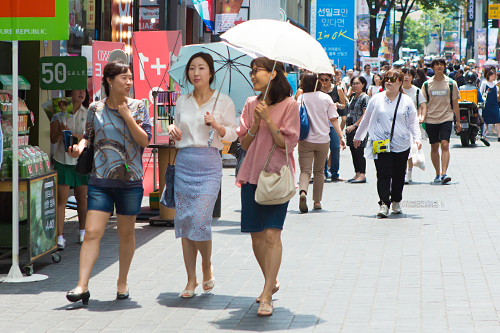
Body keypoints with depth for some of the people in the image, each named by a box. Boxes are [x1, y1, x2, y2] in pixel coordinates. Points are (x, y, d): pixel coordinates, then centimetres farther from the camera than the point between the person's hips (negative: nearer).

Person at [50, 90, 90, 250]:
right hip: (63, 160, -1)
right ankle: (60, 237, -7)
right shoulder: (59, 115, 3)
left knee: (82, 198, 7)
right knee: (61, 199, -7)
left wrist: (71, 134, -18)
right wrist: (61, 132, -20)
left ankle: (82, 233, 24)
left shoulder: (88, 114, 5)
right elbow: (53, 139, 1)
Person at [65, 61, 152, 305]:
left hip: (130, 179, 0)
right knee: (92, 232, -10)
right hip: (101, 179, 0)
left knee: (126, 233, 9)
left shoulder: (138, 107, 3)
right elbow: (89, 134, 18)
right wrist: (80, 145, -3)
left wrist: (126, 115, -11)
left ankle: (122, 282, 25)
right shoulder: (96, 109, 5)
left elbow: (144, 140, -6)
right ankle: (82, 286, -11)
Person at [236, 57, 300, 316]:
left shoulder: (289, 105, -3)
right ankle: (271, 282, 28)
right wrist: (255, 124, -8)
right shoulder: (251, 104, 10)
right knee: (256, 235, 7)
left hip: (277, 176, -5)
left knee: (272, 234, -13)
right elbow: (244, 143, 9)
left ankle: (267, 296, -13)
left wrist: (268, 120, -15)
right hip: (252, 175, 5)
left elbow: (288, 144, -8)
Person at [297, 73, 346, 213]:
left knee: (305, 170, -3)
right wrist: (341, 137, 0)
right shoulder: (326, 98, 2)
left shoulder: (301, 98, -2)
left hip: (305, 140, -1)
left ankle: (303, 192, -31)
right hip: (323, 140, 2)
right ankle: (317, 201, 18)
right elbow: (333, 119, -2)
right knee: (318, 171, 15)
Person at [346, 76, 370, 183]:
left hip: (359, 128, -9)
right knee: (353, 151, 9)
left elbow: (365, 115, -16)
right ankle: (357, 174, 14)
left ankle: (362, 175, -6)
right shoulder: (353, 97, 16)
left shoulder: (365, 98, -9)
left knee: (359, 151, -9)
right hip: (351, 129, 9)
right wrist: (348, 127, 15)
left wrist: (354, 125, -18)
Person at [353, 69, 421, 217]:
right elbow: (366, 120, 16)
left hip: (402, 145, 1)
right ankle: (384, 204, -14)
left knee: (399, 175, 8)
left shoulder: (407, 101, 5)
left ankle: (396, 202, 26)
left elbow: (413, 122, 8)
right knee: (383, 174, -12)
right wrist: (358, 136, 23)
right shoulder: (376, 99, 6)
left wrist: (417, 138, -6)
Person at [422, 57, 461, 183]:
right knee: (434, 147, 6)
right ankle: (437, 174, 17)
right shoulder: (427, 84, 4)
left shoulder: (451, 83, 3)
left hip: (446, 118, -1)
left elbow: (455, 103, 9)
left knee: (445, 145, -14)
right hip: (431, 120, 1)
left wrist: (458, 121, 9)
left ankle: (444, 173, -18)